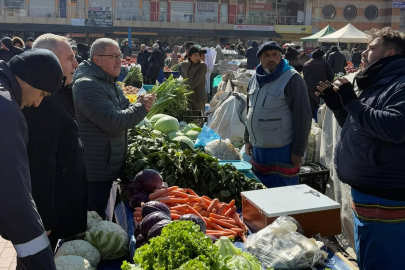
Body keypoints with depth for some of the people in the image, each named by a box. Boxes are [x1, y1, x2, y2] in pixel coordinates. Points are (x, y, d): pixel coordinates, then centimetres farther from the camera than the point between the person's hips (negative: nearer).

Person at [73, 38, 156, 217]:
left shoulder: (111, 83, 13)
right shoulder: (87, 85, -19)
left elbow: (123, 113, 20)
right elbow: (112, 121, -27)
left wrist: (138, 105, -2)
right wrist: (141, 108, -14)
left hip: (111, 167, 10)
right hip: (95, 171, -10)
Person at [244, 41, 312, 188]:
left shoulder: (292, 79, -12)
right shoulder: (255, 79, 9)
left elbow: (302, 117, -14)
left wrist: (298, 150, -15)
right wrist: (248, 139, 18)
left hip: (282, 150, -7)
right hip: (258, 149, 7)